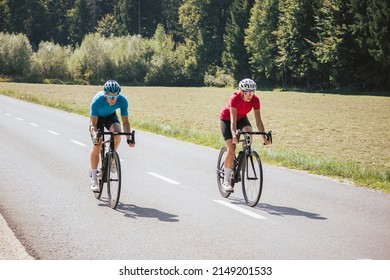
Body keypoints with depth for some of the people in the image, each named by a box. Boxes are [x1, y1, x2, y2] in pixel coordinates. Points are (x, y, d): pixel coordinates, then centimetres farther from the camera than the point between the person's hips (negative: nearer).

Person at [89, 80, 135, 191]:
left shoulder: (122, 100, -31)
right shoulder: (97, 100, -37)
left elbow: (125, 121, -24)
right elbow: (93, 123, -31)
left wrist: (129, 138, -38)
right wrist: (95, 135, -50)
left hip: (111, 116, 2)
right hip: (97, 118, -2)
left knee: (117, 133, -30)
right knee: (97, 147, -12)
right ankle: (93, 178, 0)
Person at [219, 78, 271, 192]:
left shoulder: (255, 100, -24)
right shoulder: (235, 98, -36)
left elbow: (258, 120, -23)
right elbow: (233, 120, -42)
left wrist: (264, 137, -35)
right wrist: (234, 135, -58)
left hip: (241, 117, 3)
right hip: (226, 118, -3)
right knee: (231, 149, -13)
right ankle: (226, 181, -2)